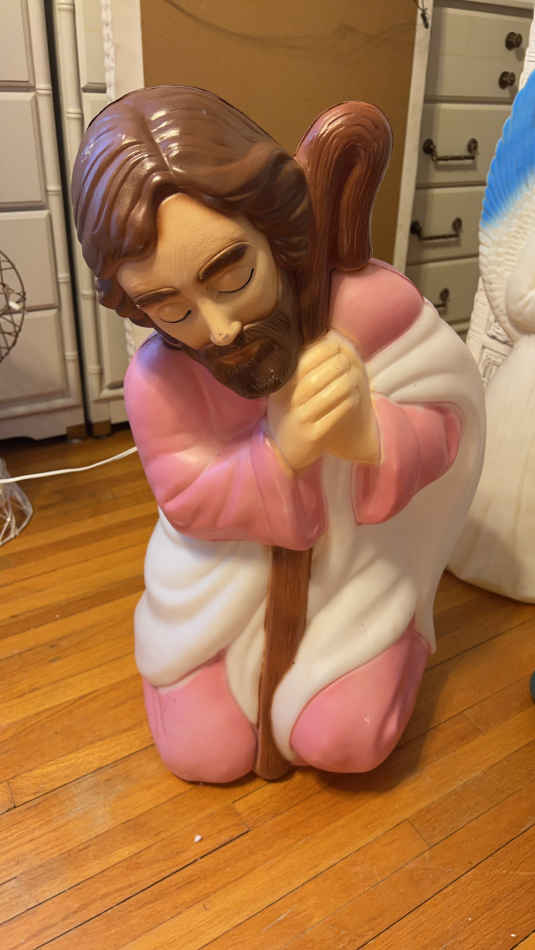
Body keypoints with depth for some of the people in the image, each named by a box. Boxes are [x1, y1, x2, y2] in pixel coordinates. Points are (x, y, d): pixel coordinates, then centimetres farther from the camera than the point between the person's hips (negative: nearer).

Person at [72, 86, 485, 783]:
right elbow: (188, 504, -16)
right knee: (205, 753, 0)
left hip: (352, 563, 0)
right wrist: (282, 452, -37)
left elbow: (447, 425, -15)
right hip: (230, 577, 1)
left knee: (344, 740, -7)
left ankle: (399, 629, 26)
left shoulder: (374, 303, -26)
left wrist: (368, 433, -41)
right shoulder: (156, 383, -25)